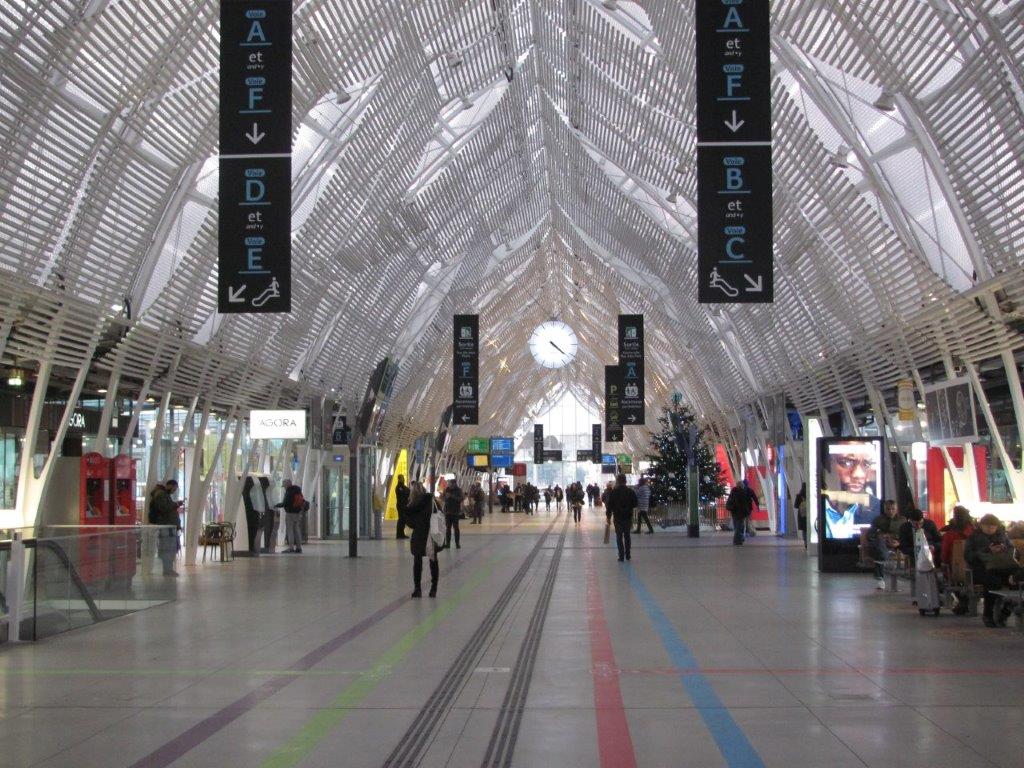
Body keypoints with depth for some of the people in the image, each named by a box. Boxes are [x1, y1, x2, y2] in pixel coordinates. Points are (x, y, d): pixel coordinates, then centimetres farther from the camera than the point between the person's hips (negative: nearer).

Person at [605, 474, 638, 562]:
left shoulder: (612, 492, -8)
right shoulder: (631, 492, -2)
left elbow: (609, 505, -7)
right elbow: (635, 505, 3)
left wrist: (608, 516, 2)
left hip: (617, 518, -2)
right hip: (628, 517, 2)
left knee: (619, 536, 4)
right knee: (627, 535, 16)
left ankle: (621, 556, 0)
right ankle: (627, 555, 20)